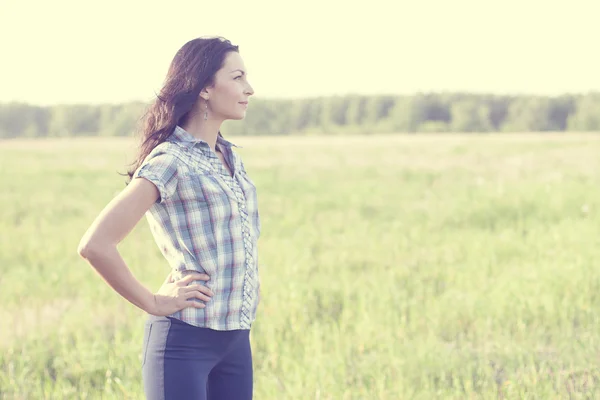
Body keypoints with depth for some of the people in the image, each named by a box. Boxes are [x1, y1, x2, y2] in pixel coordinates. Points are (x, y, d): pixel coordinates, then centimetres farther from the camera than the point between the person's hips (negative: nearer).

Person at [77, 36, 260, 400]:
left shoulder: (231, 158, 12)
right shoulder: (170, 162, -13)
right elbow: (95, 245, -20)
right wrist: (154, 302, -13)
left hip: (236, 341, 8)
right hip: (185, 341, -8)